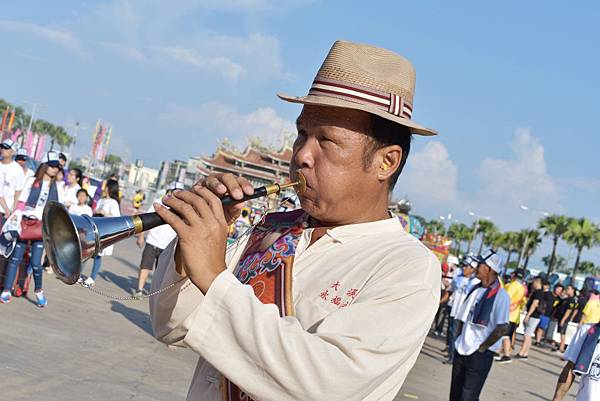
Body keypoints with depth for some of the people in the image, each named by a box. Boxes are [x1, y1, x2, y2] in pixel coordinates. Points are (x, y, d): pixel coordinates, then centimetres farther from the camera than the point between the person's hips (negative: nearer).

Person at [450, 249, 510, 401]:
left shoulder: (500, 295, -14)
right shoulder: (475, 290, 8)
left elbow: (502, 328, -20)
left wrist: (482, 347, -13)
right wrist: (460, 340, 9)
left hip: (480, 355, -7)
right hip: (461, 350, 7)